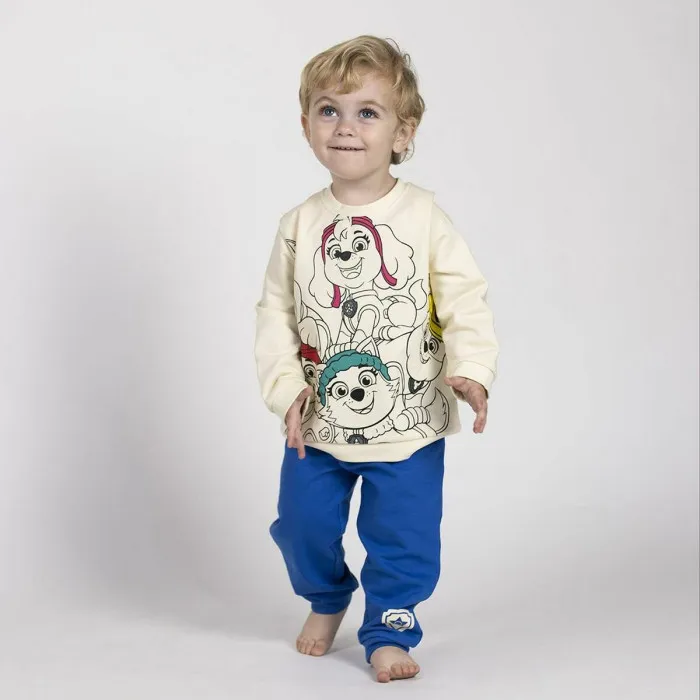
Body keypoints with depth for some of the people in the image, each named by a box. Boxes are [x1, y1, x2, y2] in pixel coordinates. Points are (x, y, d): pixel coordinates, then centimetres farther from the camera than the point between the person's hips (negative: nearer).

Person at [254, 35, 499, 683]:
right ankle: (325, 602, 42)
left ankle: (389, 631, 26)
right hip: (317, 423, 3)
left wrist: (469, 368, -22)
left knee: (403, 537, 4)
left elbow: (465, 299, -8)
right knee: (304, 526, 13)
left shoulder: (423, 216, -9)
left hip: (408, 425, -2)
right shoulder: (300, 224, -2)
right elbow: (275, 311, 2)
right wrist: (286, 386, -9)